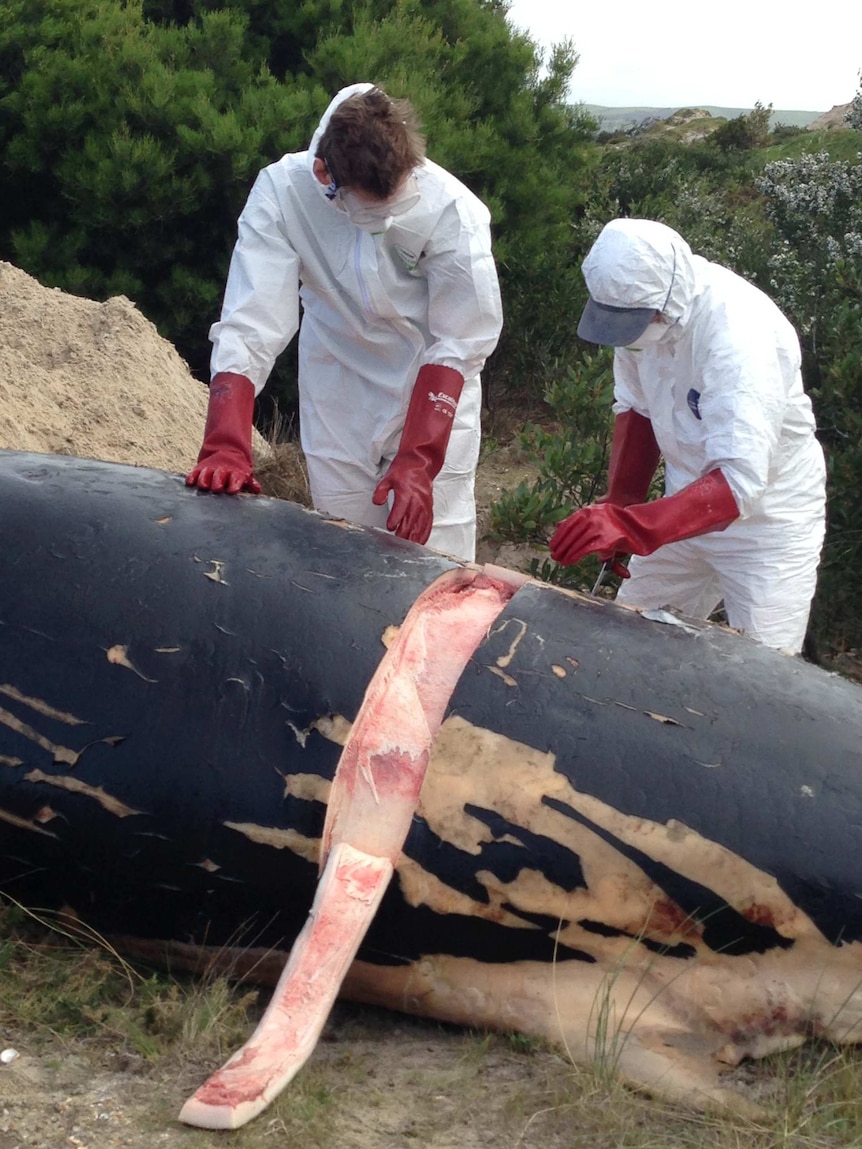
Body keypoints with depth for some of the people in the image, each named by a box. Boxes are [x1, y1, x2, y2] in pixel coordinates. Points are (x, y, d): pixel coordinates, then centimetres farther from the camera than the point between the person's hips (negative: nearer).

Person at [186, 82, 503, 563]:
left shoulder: (453, 210, -25)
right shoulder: (283, 192, -23)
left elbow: (457, 347, -18)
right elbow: (250, 326, -25)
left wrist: (417, 461, -24)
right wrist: (225, 447, -34)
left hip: (434, 395, -1)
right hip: (338, 392, 1)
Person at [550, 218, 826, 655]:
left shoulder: (738, 331, -31)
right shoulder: (637, 303, -11)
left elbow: (739, 481, -38)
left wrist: (631, 526, -48)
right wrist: (617, 507, -5)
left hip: (766, 516, -6)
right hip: (689, 502, 7)